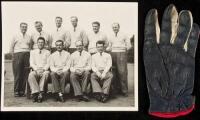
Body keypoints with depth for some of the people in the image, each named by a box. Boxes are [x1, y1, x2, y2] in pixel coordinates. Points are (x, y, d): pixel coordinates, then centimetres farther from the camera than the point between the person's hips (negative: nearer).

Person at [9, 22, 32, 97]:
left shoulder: (29, 37, 14)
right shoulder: (16, 36, 9)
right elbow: (11, 47, 10)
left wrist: (28, 55, 6)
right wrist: (14, 55, 2)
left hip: (27, 55, 2)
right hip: (17, 54, -2)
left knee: (25, 75, -2)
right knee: (17, 74, -5)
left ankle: (22, 91, 4)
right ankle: (16, 91, 1)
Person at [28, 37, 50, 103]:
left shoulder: (47, 52, 17)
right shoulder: (32, 52, 20)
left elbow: (48, 63, 7)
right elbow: (31, 63, 9)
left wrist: (44, 69, -14)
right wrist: (36, 69, -11)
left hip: (44, 70, -1)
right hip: (35, 71, 1)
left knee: (46, 74, -37)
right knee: (31, 75, -34)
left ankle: (40, 92, -35)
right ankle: (35, 93, -36)